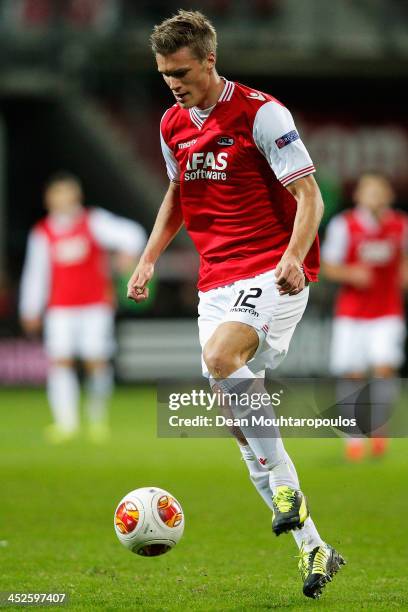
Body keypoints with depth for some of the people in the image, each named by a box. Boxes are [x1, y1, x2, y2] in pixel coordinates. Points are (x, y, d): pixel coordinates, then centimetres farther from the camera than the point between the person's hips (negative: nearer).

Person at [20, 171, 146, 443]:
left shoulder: (94, 221, -1)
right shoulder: (42, 233, 5)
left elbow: (130, 233, -11)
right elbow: (36, 273, 12)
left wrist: (129, 250, -33)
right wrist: (31, 310, 14)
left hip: (96, 304, -1)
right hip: (60, 308, 1)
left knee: (96, 360, -5)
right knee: (60, 360, -12)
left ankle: (98, 419, 12)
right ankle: (66, 422, -12)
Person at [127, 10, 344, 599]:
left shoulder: (260, 112, -10)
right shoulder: (172, 125, 11)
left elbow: (309, 196, -13)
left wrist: (294, 256, -29)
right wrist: (149, 259, 17)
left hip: (273, 274, -7)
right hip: (216, 282, 7)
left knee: (221, 359, -34)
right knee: (240, 420, 2)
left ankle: (286, 487, -19)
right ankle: (313, 550, 9)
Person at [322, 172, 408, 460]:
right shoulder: (343, 225, -9)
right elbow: (329, 267, -4)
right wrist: (351, 273, -22)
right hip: (351, 314, -1)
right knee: (353, 375, 0)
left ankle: (378, 426, 7)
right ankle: (353, 437, 16)